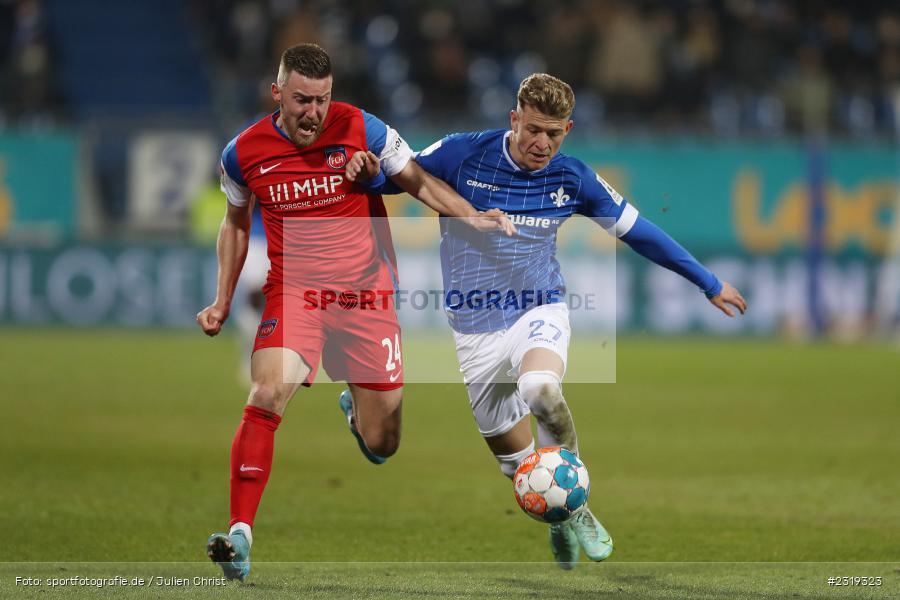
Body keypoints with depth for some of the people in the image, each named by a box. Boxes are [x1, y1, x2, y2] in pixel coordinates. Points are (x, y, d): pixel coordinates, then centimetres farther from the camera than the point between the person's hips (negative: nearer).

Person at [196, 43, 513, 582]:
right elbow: (236, 222, 15)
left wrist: (472, 217, -12)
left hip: (367, 293, 0)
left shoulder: (362, 129, -8)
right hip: (293, 291, 0)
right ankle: (240, 535, -27)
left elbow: (418, 181, 4)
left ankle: (357, 405, 45)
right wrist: (222, 302, 11)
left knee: (379, 446, 5)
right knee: (267, 394, -28)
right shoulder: (244, 153, -3)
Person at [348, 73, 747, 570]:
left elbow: (636, 231, 6)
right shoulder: (462, 155, -12)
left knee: (541, 390, -35)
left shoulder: (573, 179, -6)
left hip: (539, 313, -1)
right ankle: (559, 520, 40)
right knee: (515, 460, 7)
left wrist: (709, 284, 12)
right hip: (477, 331, 1)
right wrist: (368, 172, -27)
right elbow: (396, 176, -1)